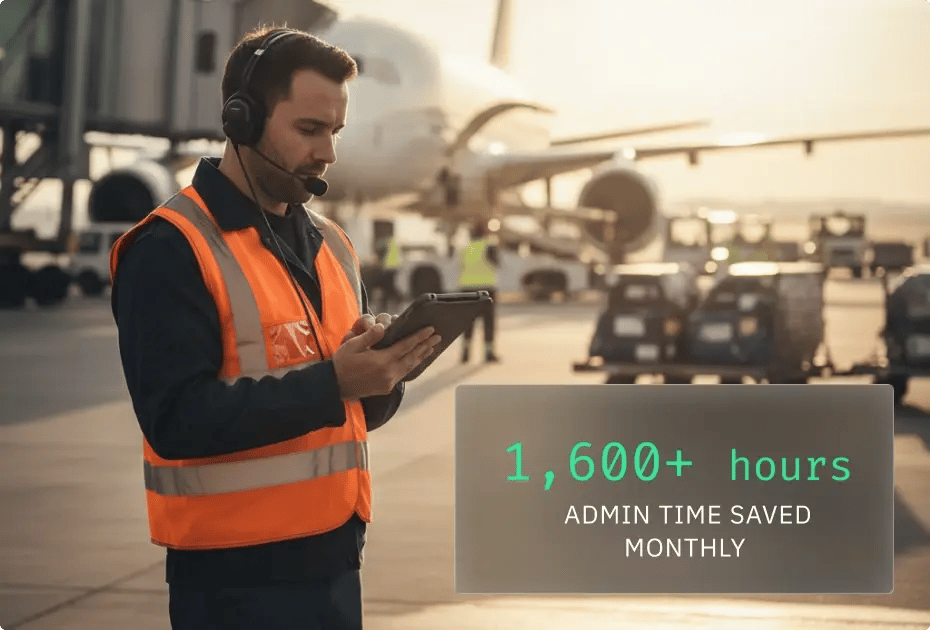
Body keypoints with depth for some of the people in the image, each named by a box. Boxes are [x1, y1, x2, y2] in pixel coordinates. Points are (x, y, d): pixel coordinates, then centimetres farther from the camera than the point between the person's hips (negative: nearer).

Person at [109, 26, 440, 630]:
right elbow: (177, 419, -21)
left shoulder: (332, 243, 12)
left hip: (335, 555, 7)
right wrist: (331, 382, -25)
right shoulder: (170, 249, -12)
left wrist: (382, 371, -7)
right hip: (237, 572, -7)